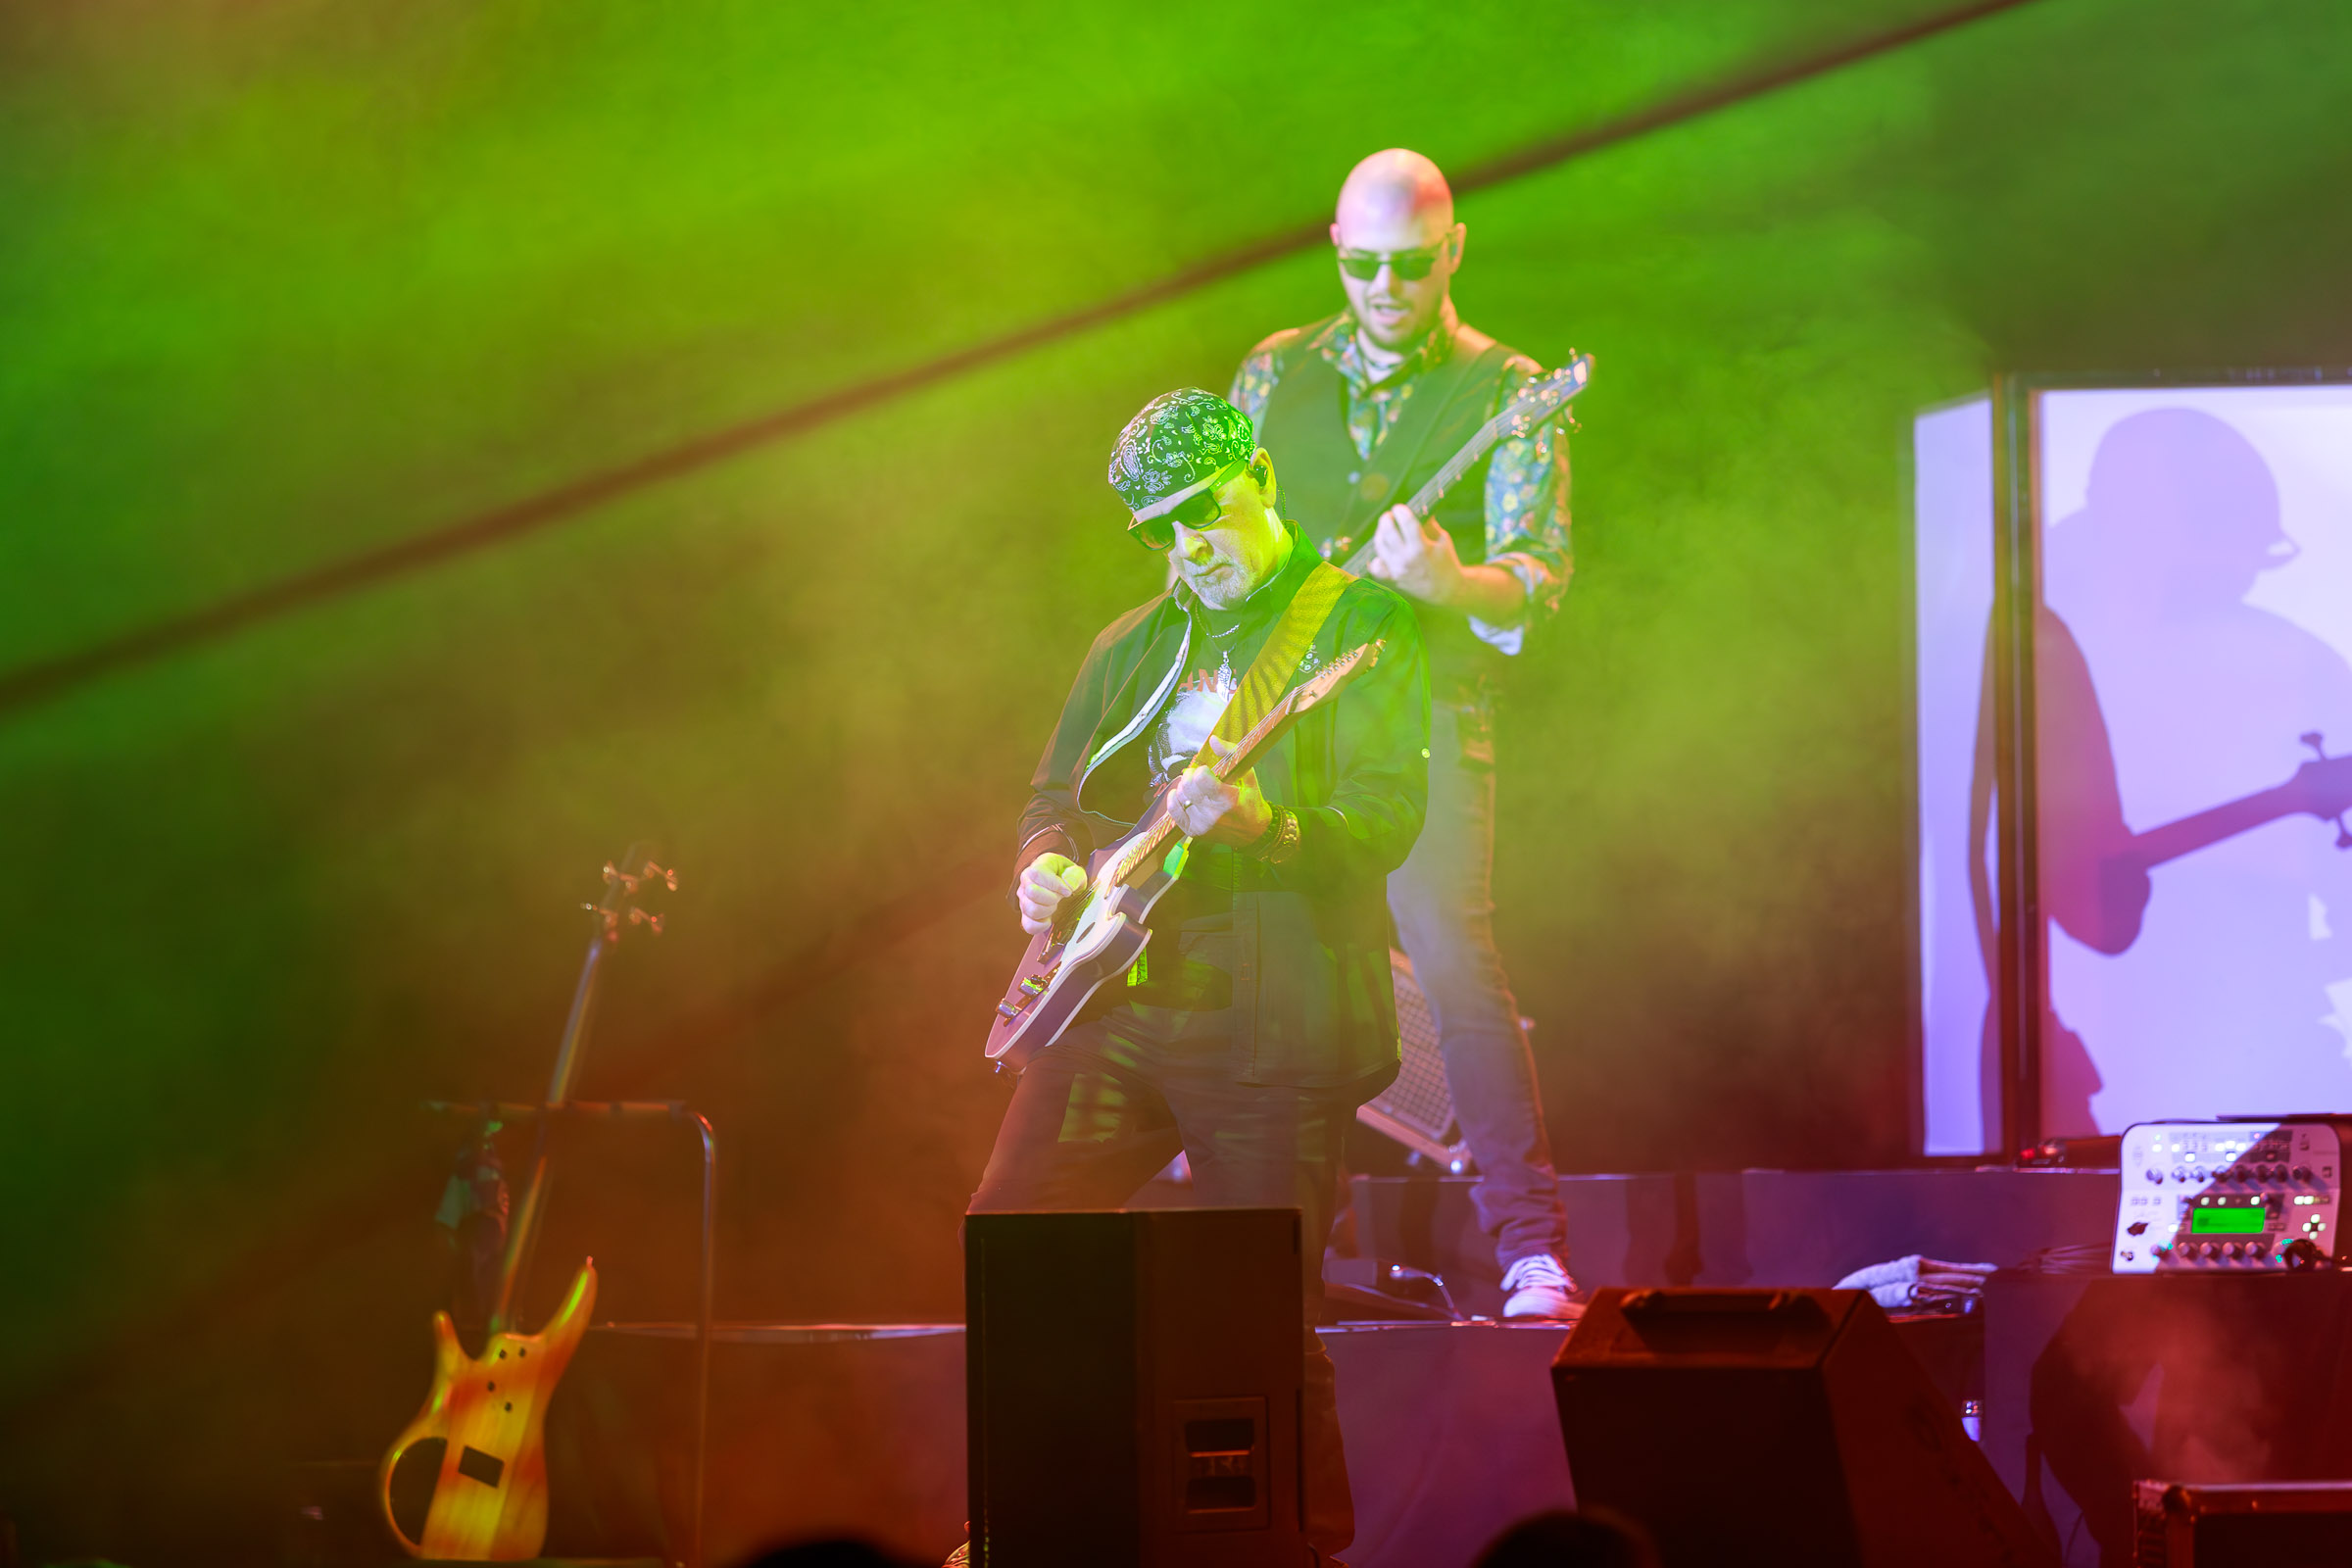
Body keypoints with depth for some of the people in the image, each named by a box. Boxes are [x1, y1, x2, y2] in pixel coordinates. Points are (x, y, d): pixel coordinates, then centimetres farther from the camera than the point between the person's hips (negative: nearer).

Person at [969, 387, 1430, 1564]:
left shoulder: (1359, 625, -1)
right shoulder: (1130, 648, 18)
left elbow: (1389, 817, -12)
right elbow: (1055, 793, 25)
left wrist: (1267, 827, -30)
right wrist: (1046, 862, 1)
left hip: (1273, 1025, -6)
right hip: (1113, 1002, 6)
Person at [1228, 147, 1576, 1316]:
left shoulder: (1506, 395, 2)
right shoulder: (1276, 375, 14)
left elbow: (1538, 573, -8)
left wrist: (1451, 585, -29)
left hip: (1423, 707, -4)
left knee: (1451, 953, -20)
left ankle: (1531, 1251, -20)